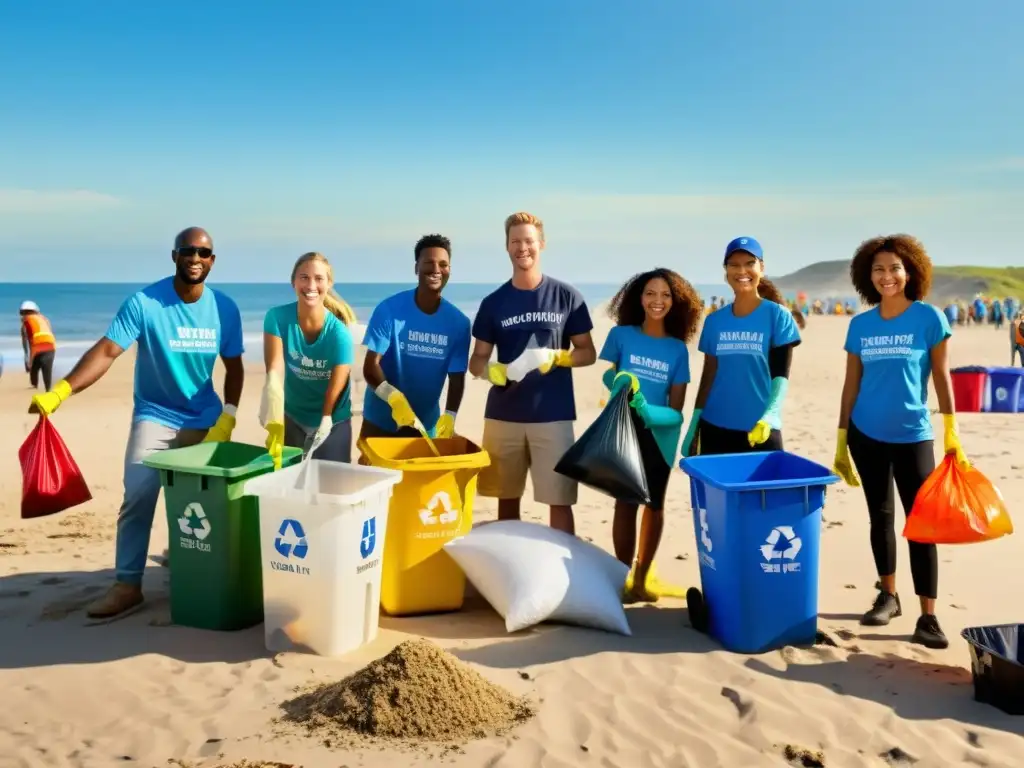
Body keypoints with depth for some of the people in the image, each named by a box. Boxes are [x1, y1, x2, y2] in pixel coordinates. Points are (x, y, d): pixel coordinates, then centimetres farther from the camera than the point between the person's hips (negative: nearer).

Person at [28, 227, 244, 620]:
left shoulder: (225, 308, -6)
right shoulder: (144, 303, -16)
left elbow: (234, 368, 3)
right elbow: (106, 351, -24)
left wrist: (227, 417, -9)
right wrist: (59, 392, -36)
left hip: (206, 420, 3)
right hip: (154, 416, -3)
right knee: (137, 497, -13)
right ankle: (127, 585, -5)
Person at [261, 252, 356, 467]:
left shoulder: (338, 333, -23)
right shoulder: (277, 318, -18)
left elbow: (334, 392, -20)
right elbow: (274, 371, -28)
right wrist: (275, 422, -41)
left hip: (332, 422, -2)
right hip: (292, 418, 2)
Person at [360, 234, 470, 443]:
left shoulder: (458, 322, -7)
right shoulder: (389, 309, -14)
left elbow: (457, 377, -4)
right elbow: (370, 367, -16)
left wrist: (450, 416, -22)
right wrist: (393, 397, -35)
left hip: (427, 425, 2)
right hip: (380, 422, -2)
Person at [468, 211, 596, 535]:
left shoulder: (566, 296, 1)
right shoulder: (494, 302, 6)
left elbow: (588, 353, 5)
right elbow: (476, 361, 8)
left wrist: (557, 357, -15)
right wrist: (490, 370, -15)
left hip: (553, 416, -2)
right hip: (503, 415, 2)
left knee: (560, 500, -3)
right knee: (507, 498, 10)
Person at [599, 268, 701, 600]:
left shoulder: (677, 349, -1)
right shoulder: (621, 335, -4)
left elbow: (677, 408, -4)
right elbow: (606, 376, 2)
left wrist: (649, 409, -24)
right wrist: (617, 382, -21)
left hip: (659, 434, 3)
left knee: (654, 504, 13)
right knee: (626, 502, -1)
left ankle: (642, 576, 28)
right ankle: (623, 575, 12)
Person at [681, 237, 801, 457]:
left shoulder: (778, 316, -2)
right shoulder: (714, 321, 7)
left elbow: (781, 374, -6)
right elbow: (708, 376, 11)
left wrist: (769, 417, -22)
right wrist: (693, 427, 8)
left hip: (760, 430, -3)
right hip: (714, 429, 3)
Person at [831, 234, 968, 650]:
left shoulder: (929, 318, -6)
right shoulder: (860, 325, 2)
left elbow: (941, 378, -4)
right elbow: (851, 384, 7)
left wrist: (952, 435, -8)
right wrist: (840, 439, 7)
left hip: (913, 436, -3)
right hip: (866, 436, 3)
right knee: (881, 518, 13)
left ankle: (928, 616, 3)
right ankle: (888, 596, 28)